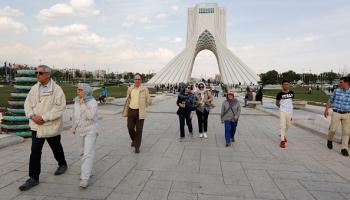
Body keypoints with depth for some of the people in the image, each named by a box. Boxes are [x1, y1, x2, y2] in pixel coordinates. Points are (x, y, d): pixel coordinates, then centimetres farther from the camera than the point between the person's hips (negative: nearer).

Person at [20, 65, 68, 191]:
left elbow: (60, 108, -20)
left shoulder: (56, 89, -15)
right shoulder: (35, 88, 4)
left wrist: (44, 117, -23)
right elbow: (28, 103, 6)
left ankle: (62, 164, 42)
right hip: (36, 125, 4)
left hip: (51, 126, -4)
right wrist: (32, 116, -12)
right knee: (35, 152, 2)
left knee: (56, 148, 16)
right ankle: (33, 178, 11)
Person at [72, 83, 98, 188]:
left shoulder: (93, 102, -13)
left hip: (90, 131, -6)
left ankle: (85, 178, -9)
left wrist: (83, 105, -23)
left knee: (88, 154, -9)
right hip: (79, 131, 6)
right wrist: (74, 127, 22)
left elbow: (90, 116, -25)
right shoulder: (76, 101, 5)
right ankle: (87, 171, 32)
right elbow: (74, 115, 18)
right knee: (83, 153, 15)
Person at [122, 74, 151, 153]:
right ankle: (134, 140, 37)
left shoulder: (144, 89, -4)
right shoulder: (130, 89, 7)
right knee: (130, 128, 7)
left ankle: (137, 147, 11)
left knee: (139, 130, -1)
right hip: (131, 111, 3)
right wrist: (125, 112, 10)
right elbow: (127, 101, 12)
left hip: (140, 113, -3)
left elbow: (148, 101, 4)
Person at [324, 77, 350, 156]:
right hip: (336, 113, 0)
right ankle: (330, 140, 31)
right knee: (333, 130, 2)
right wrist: (326, 110, 5)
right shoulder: (336, 91, 1)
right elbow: (330, 101, 8)